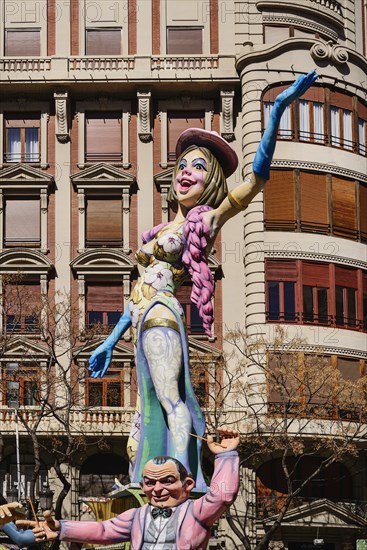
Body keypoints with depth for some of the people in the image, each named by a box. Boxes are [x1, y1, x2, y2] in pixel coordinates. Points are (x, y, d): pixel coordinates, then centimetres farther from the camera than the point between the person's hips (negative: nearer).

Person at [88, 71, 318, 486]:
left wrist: (277, 111, -21)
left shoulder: (206, 220, -2)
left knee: (171, 402, -20)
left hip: (161, 315, -8)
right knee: (150, 408, 7)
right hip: (144, 319, 9)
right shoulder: (166, 229, 20)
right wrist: (111, 341, 26)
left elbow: (257, 176, -14)